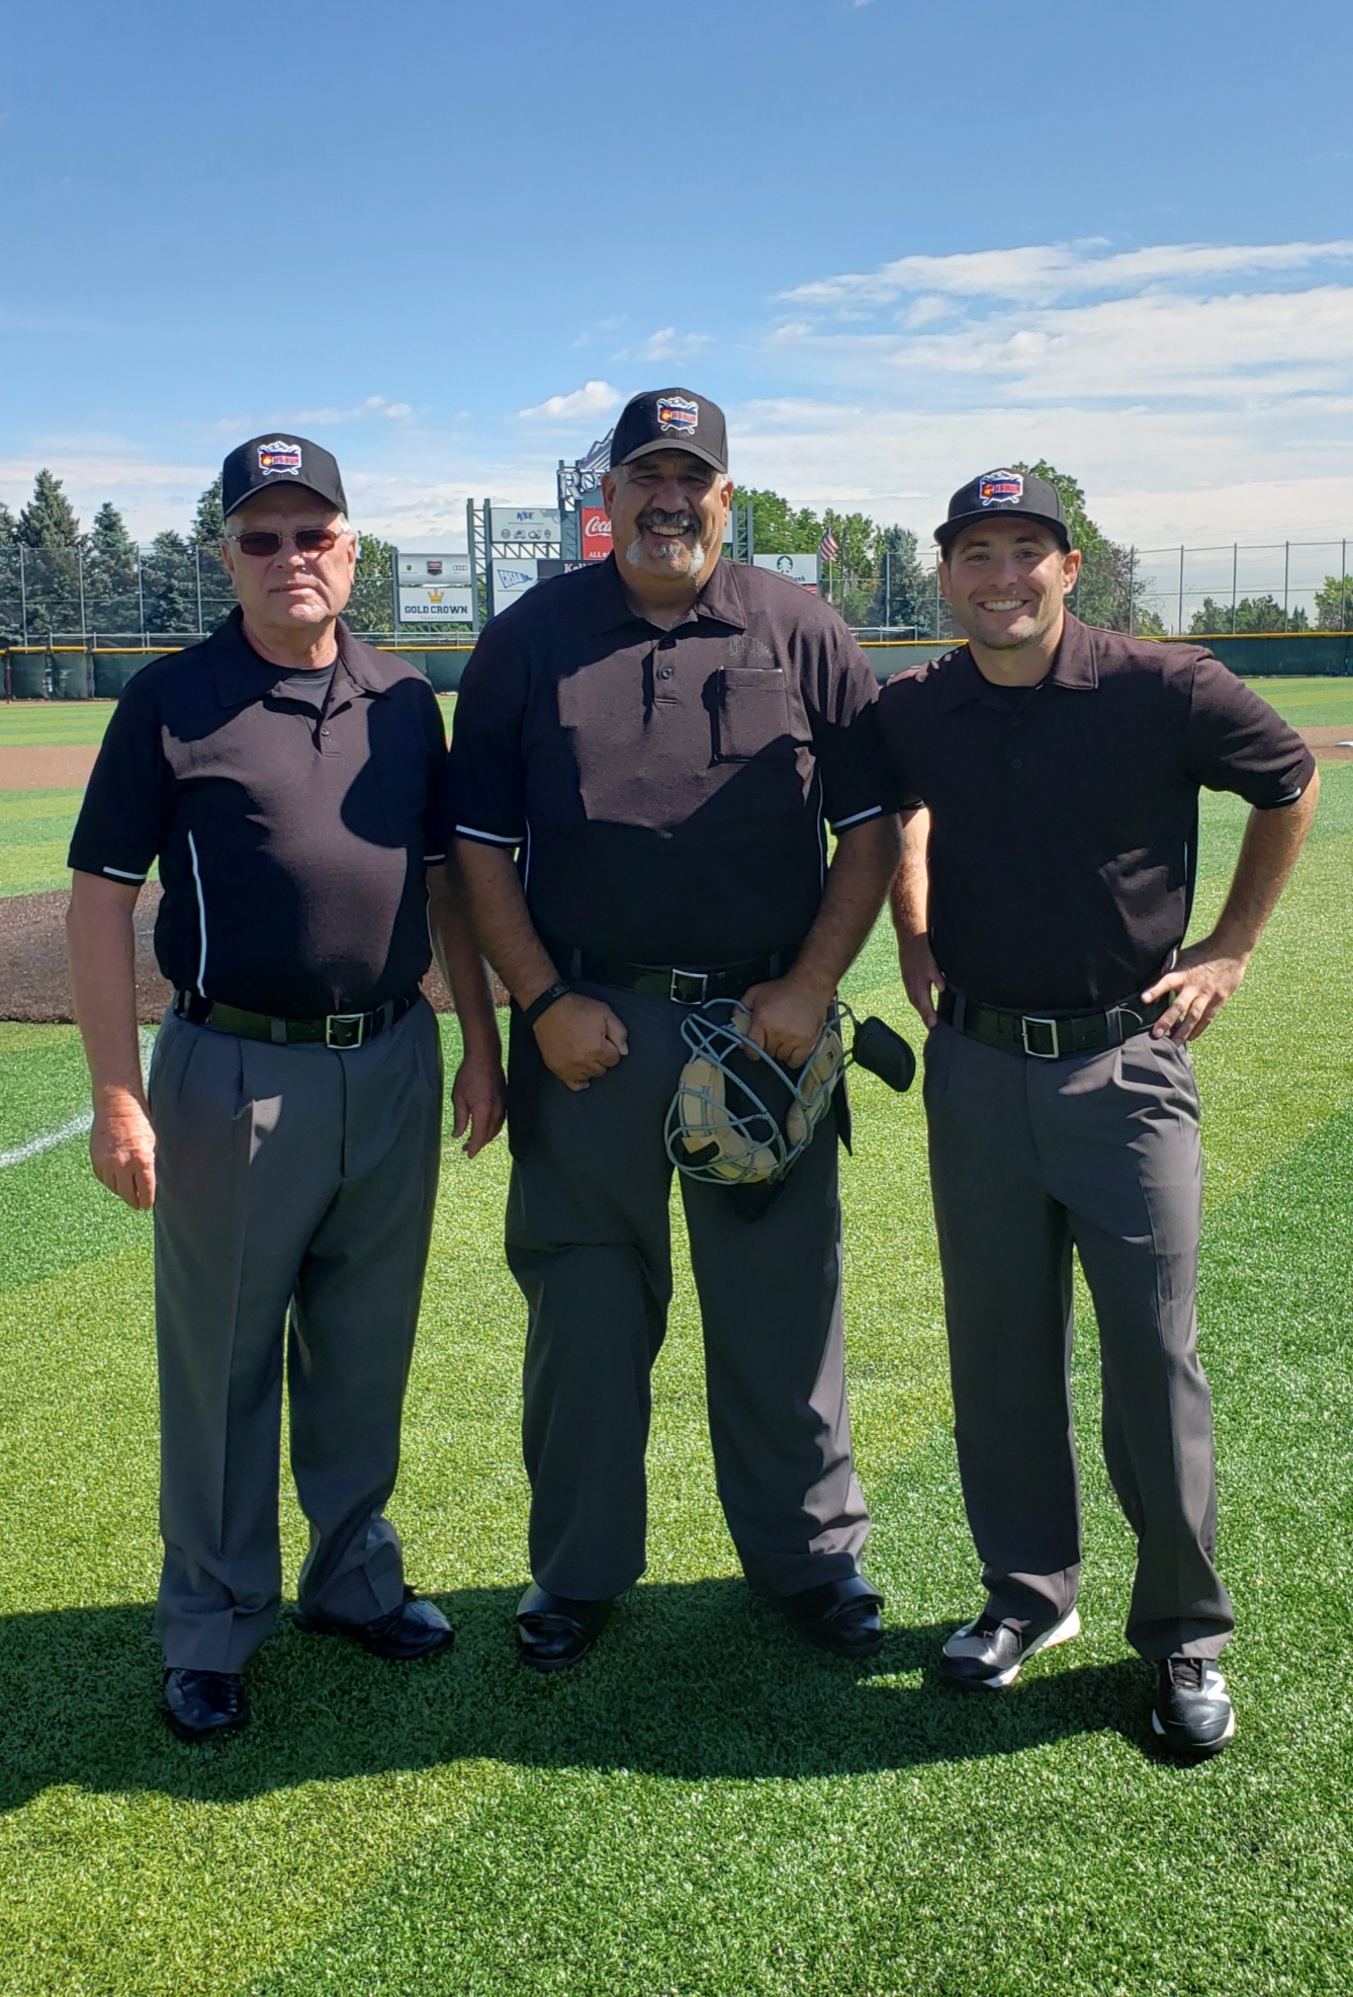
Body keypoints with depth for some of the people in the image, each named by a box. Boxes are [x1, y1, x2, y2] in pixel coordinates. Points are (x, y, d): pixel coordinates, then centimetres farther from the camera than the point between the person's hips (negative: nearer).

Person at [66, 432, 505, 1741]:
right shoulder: (171, 701, -4)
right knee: (220, 1370, 7)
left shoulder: (405, 701, 8)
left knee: (366, 1357, 16)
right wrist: (118, 1095, -12)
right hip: (236, 1077, -4)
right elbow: (100, 902, -6)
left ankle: (353, 1574, 35)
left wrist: (481, 1044, 11)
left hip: (394, 1068, 4)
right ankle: (210, 1630, 24)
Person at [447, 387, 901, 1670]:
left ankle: (810, 1554, 29)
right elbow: (480, 845, 4)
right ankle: (577, 1567, 27)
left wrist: (809, 987, -5)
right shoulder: (528, 641, 5)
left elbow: (871, 829, 5)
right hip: (586, 1030, 0)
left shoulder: (802, 635, 5)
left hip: (767, 1027, 0)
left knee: (784, 1308, 9)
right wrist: (544, 1003, -6)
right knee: (583, 1309, 9)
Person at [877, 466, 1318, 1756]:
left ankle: (1186, 1632, 20)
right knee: (998, 1351, 12)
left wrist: (1230, 948, 4)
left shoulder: (1165, 690, -10)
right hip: (975, 1067, 3)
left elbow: (1291, 784, 7)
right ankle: (1028, 1593, 31)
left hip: (1126, 1063, -3)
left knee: (1153, 1357, 1)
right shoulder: (913, 714, 0)